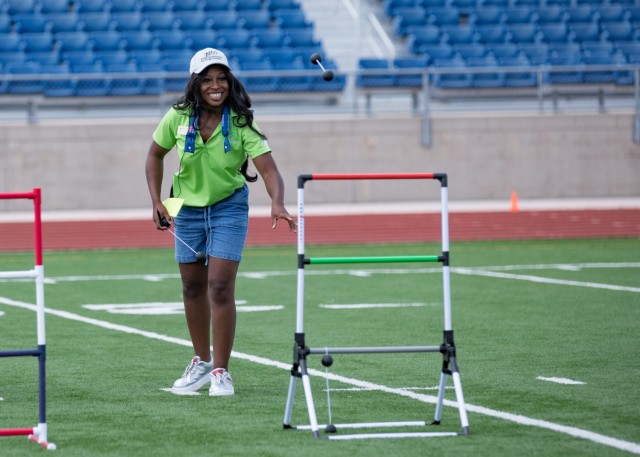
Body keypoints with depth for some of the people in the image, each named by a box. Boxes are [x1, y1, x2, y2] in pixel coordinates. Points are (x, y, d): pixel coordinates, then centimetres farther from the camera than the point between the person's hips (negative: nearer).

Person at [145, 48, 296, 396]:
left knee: (220, 287, -13)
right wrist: (156, 202, -4)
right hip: (187, 208, 3)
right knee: (193, 287, 13)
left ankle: (220, 371, -5)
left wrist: (277, 203, -45)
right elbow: (155, 155, 5)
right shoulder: (179, 117, -12)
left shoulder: (239, 122, -20)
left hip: (228, 207, -3)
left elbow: (268, 169, -26)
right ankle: (201, 362, 31)